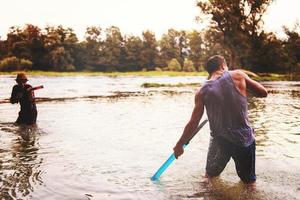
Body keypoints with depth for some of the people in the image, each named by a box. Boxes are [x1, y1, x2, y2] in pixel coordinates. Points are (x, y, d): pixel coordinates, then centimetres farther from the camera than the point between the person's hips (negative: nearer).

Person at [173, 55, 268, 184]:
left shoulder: (202, 92, -3)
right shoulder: (237, 75, -6)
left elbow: (193, 124, -1)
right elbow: (263, 93, 1)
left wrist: (179, 145, 11)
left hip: (220, 141, 1)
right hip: (244, 139, 0)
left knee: (210, 176, 23)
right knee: (249, 181, 18)